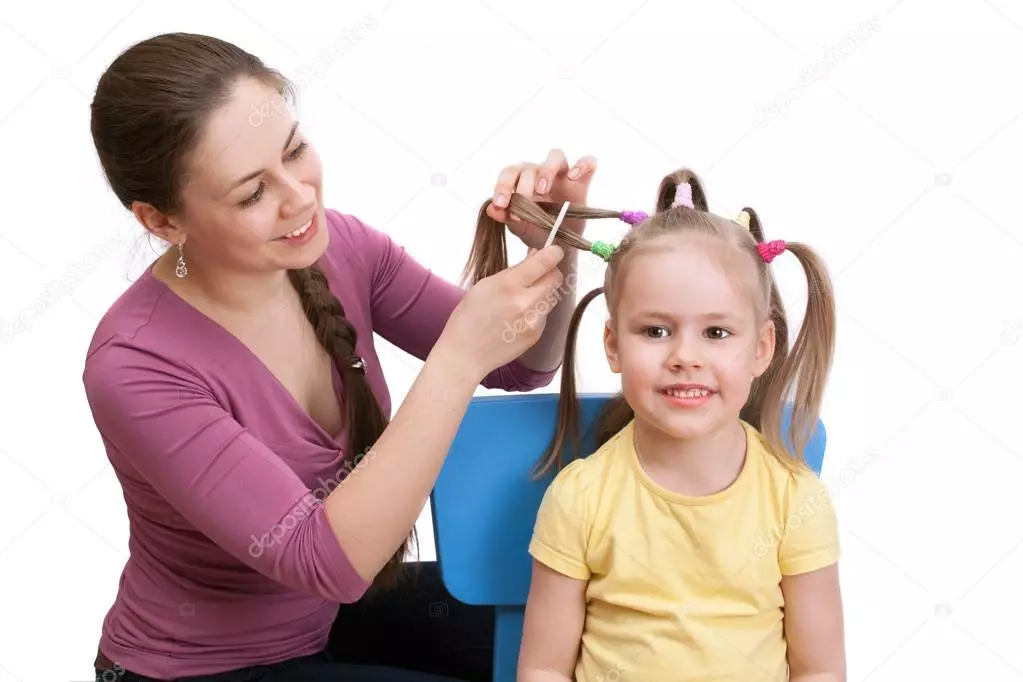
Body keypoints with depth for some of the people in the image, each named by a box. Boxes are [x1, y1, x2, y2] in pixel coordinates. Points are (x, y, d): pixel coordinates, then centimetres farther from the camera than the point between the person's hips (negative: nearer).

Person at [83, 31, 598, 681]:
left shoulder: (339, 247, -13)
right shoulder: (135, 368, -30)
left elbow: (524, 366, -3)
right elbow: (327, 559, -34)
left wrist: (554, 254, -24)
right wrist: (459, 358, -39)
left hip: (337, 611, 6)